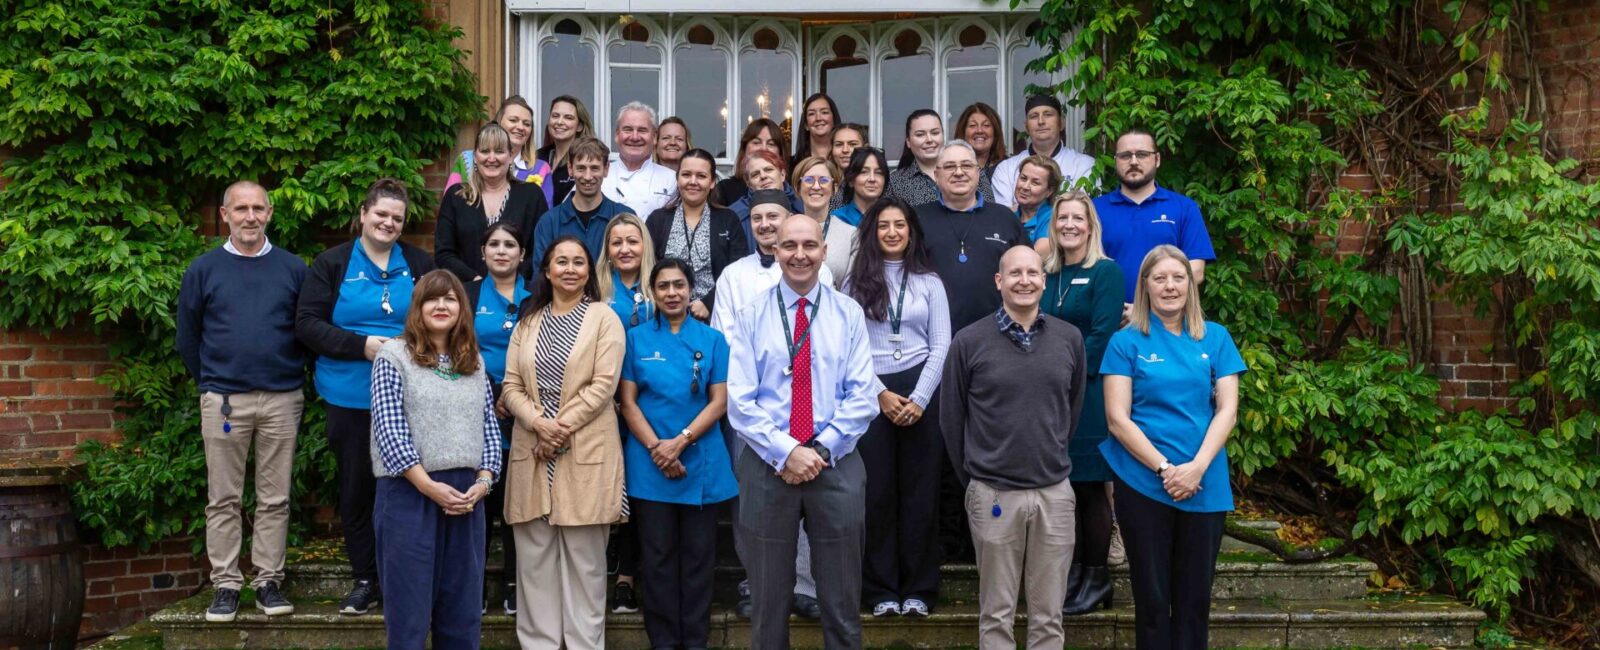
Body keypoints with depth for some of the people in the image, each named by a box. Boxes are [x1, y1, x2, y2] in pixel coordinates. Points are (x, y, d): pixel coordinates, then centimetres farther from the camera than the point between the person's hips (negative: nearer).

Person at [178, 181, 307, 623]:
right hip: (223, 399, 0)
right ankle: (225, 584, 12)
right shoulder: (203, 270, 3)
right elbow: (187, 337, 9)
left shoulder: (293, 268, 4)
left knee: (275, 498, 5)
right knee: (224, 499, 4)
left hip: (282, 399, 0)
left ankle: (269, 580, 13)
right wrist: (209, 384, 8)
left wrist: (294, 377, 3)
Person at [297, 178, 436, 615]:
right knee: (356, 488, 7)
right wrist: (361, 345, -16)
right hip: (351, 397, 0)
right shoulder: (332, 264, 3)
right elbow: (307, 323, -4)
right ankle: (364, 580, 19)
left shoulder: (419, 264, 8)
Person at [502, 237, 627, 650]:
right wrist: (539, 423, -11)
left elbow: (603, 383, -8)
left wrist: (562, 426, -14)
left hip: (586, 452, -4)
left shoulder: (604, 318, 1)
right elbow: (511, 386, 7)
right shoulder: (529, 321, 14)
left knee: (584, 557, 1)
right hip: (533, 452, 4)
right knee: (535, 556, 6)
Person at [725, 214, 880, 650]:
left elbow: (862, 397, -3)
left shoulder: (849, 314, 5)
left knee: (842, 602, 9)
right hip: (767, 466, 0)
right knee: (769, 601, 10)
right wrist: (787, 452, -15)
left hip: (836, 465, 1)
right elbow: (740, 402, -4)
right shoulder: (751, 317, 2)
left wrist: (820, 450, -13)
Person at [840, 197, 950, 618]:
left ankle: (918, 590, 11)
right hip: (871, 394, 0)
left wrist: (919, 399, -8)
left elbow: (941, 346, 3)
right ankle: (881, 590, 11)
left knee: (920, 493, 3)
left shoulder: (929, 282, 8)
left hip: (921, 394, 1)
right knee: (877, 492, 2)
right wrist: (881, 394, -7)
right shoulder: (856, 281, 6)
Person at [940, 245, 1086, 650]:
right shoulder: (969, 342, -4)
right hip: (993, 494, -2)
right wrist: (972, 477, 7)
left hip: (1055, 492, 2)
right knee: (997, 615, 7)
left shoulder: (1069, 339, 4)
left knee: (1049, 615, 9)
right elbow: (951, 417, 4)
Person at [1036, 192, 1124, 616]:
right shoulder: (1047, 275, 14)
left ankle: (1096, 579, 9)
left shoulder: (1105, 272, -5)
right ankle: (1073, 573, 19)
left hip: (1088, 396, -6)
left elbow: (1102, 336, -13)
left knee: (1089, 485, 0)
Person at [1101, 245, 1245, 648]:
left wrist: (1197, 467, -13)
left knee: (1195, 598, 8)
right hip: (1143, 484, -2)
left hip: (1205, 486, 2)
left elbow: (1227, 410, 0)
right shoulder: (1126, 342, 0)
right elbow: (1117, 419, -6)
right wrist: (1164, 468, -15)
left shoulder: (1215, 338, 7)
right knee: (1152, 597, 7)